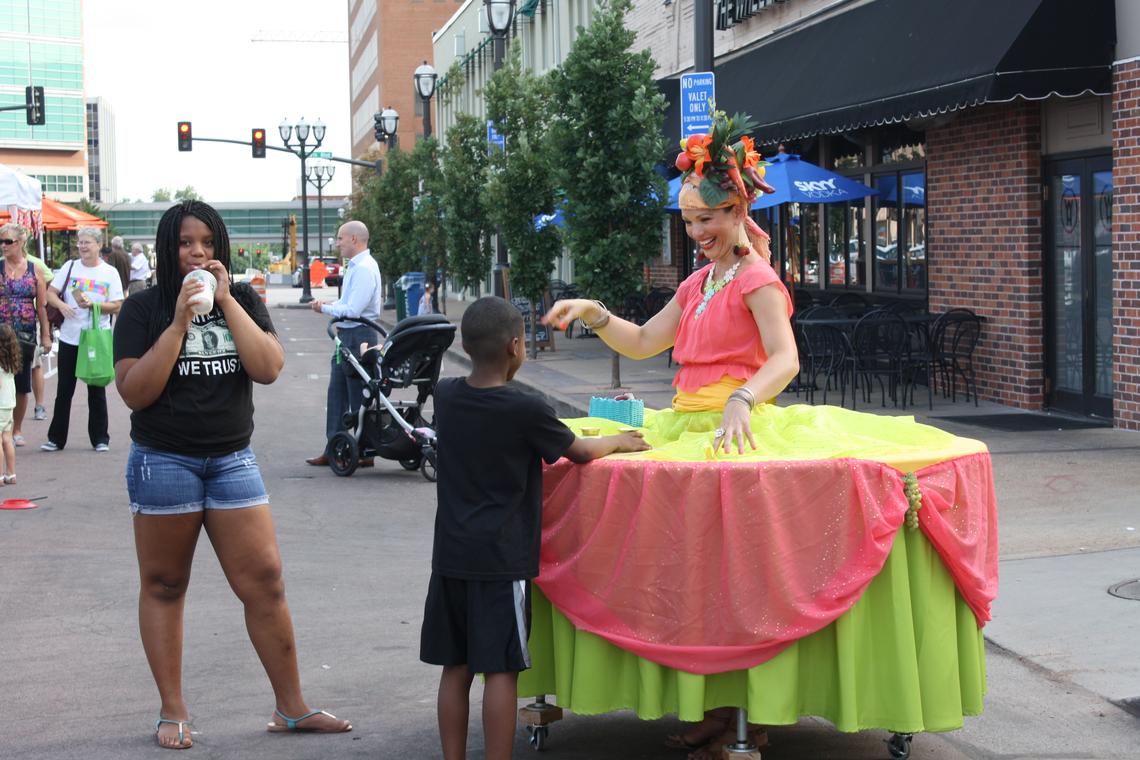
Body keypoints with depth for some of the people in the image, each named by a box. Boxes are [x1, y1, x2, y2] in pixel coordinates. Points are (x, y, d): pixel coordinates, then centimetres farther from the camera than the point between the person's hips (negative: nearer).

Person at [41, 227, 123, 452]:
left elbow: (117, 306, -4)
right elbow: (50, 293, 4)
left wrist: (93, 304, -20)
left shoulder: (110, 272, 0)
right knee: (64, 390, 6)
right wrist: (61, 305, -17)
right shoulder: (70, 267, 5)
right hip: (69, 338, 2)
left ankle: (100, 438, 15)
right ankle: (56, 438, 14)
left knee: (97, 391, 7)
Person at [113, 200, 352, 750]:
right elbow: (134, 392, -12)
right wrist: (179, 322, -17)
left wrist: (225, 300, -12)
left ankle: (291, 708, 10)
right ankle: (172, 712, 17)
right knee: (164, 587, 6)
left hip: (232, 458, 2)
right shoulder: (143, 308, -2)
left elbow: (268, 368, -9)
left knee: (265, 582, -1)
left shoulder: (244, 302, 6)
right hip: (163, 461, -2)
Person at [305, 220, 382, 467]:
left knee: (359, 399, -2)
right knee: (336, 393, 13)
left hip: (359, 337, -10)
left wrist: (324, 308, -10)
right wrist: (330, 304, 4)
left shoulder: (365, 268, -18)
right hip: (346, 336, 10)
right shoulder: (353, 266, 14)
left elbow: (352, 310, -23)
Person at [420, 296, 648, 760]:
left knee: (456, 668, 11)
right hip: (502, 560, -6)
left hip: (451, 557, 6)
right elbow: (581, 452, 3)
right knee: (500, 670, -1)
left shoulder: (445, 396, 3)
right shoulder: (526, 411, -13)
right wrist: (618, 442, 20)